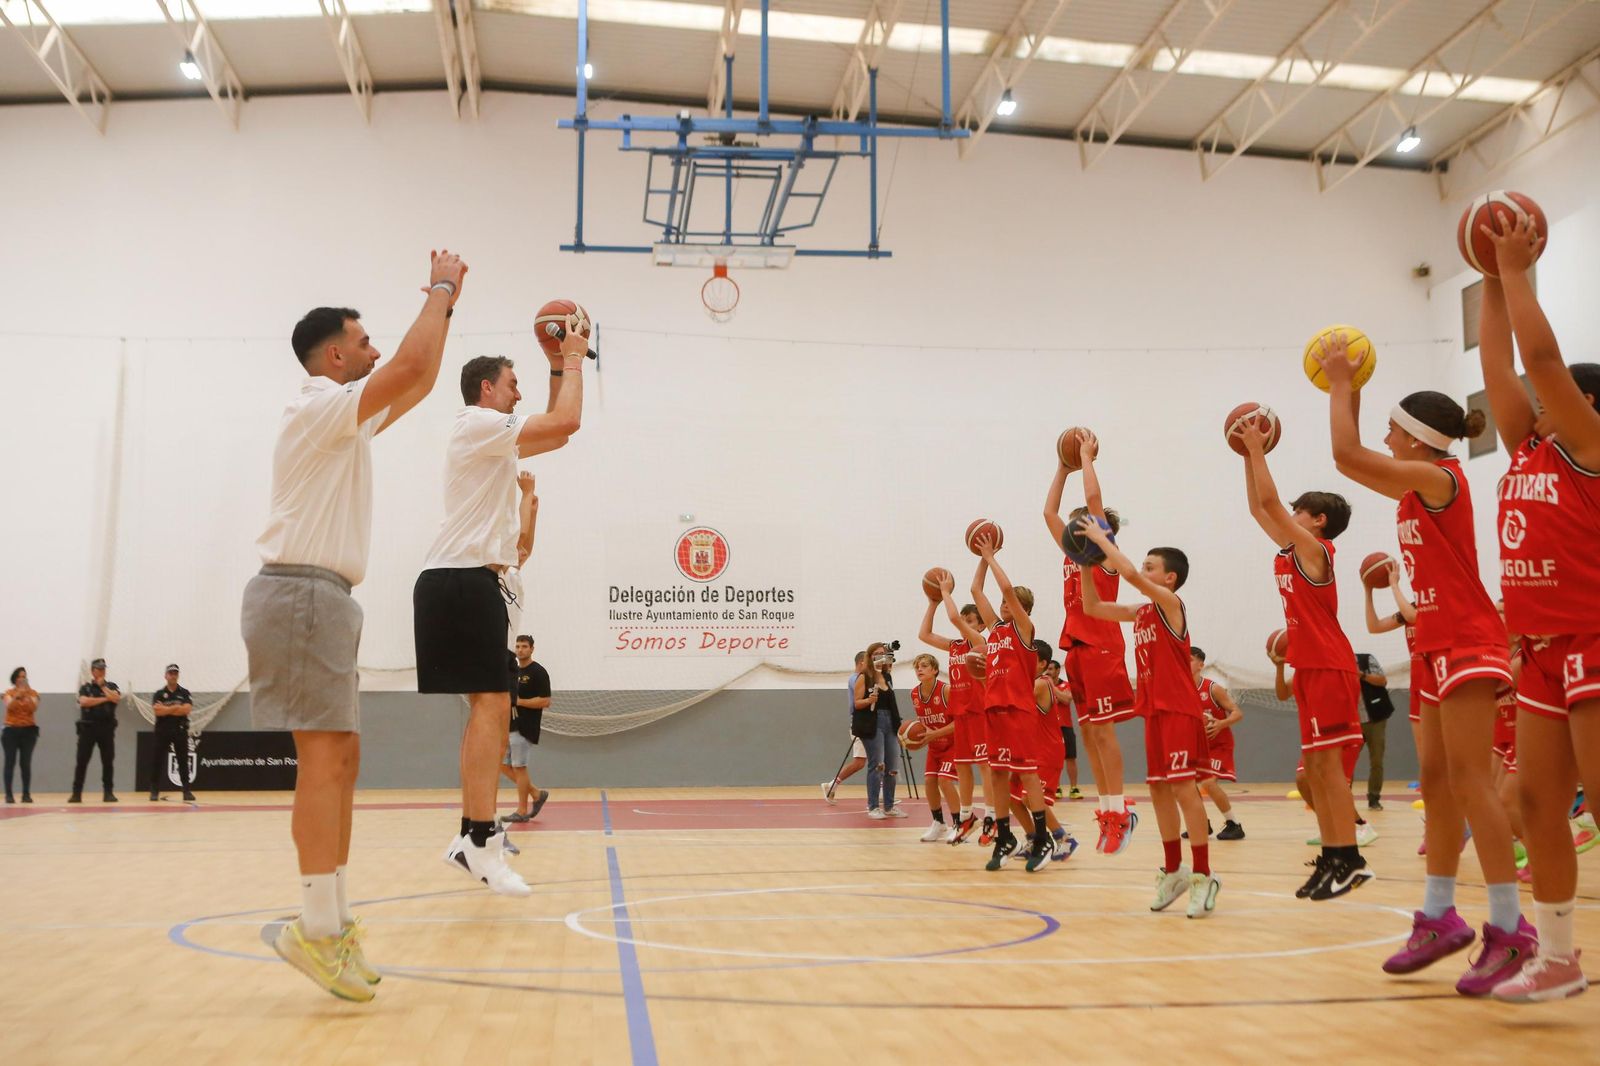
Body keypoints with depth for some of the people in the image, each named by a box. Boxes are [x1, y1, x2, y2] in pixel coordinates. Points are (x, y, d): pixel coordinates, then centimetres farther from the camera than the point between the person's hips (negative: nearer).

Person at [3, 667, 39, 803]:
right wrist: (18, 695, -29)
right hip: (11, 730, 0)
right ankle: (9, 794, -4)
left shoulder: (32, 692, 6)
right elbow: (9, 706, -13)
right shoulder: (9, 692, 5)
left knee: (26, 763, -6)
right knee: (10, 762, -6)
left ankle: (26, 794, -3)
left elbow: (34, 708, -9)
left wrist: (28, 695, -23)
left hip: (28, 730, 0)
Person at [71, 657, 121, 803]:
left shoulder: (111, 686, 10)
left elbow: (116, 699, -10)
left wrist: (102, 686, -4)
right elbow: (84, 701, -13)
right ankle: (76, 793, 1)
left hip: (106, 728, 1)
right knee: (82, 761, -2)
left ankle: (108, 792, 6)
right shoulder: (85, 687, 7)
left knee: (108, 761, 1)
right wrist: (104, 699, -10)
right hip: (88, 727, -1)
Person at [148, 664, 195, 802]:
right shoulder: (159, 693, 6)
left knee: (183, 761, 0)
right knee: (157, 761, 1)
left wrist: (166, 709, -11)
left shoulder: (184, 693, 7)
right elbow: (157, 710, -12)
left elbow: (187, 709, -10)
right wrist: (177, 707, -11)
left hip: (180, 731, 0)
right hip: (162, 731, 0)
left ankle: (186, 791, 1)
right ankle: (154, 791, 8)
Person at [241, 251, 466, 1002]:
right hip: (301, 595, -10)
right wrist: (441, 289, -5)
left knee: (339, 759, 8)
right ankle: (317, 928, -12)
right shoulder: (320, 410, -9)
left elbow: (417, 383, 28)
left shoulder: (348, 421, 20)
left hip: (322, 598, 10)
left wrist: (446, 306, 24)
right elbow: (412, 366, -19)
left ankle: (332, 920, 11)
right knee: (324, 757, -13)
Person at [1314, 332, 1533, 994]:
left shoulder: (1439, 478, -12)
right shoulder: (1415, 488, 14)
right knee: (1437, 781, 9)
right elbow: (1351, 460, 24)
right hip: (1440, 647, 10)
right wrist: (1346, 391, 18)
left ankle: (1510, 928, -10)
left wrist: (1340, 383, -8)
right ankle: (1439, 917, 13)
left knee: (1466, 780, -13)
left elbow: (1346, 454, -20)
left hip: (1467, 643, -10)